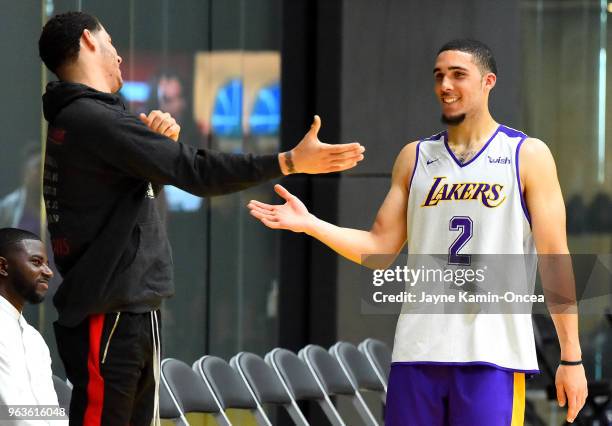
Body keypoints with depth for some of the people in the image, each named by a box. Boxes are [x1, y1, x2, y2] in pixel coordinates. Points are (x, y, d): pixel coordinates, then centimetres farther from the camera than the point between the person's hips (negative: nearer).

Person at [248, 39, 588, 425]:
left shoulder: (528, 156, 2)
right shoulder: (415, 158, 13)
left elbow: (555, 258, -1)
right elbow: (379, 249, 12)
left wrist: (572, 357, -5)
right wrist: (309, 224, -2)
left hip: (494, 354, -4)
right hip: (418, 351, 4)